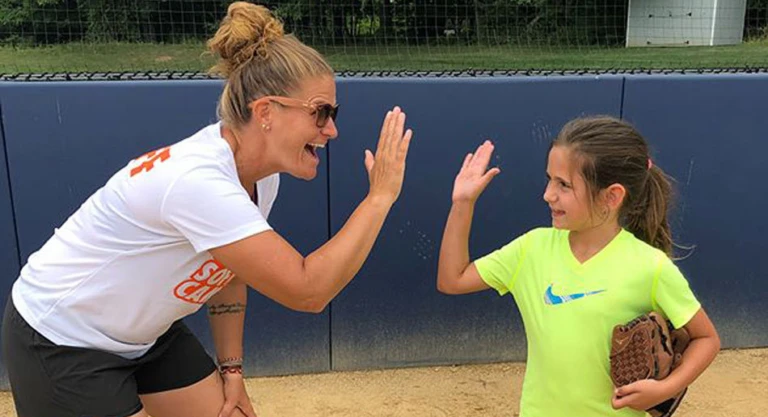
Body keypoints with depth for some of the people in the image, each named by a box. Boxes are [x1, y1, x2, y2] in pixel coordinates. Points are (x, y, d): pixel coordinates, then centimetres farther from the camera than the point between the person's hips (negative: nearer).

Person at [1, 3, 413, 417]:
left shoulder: (259, 176, -8)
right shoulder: (197, 180, -35)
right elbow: (307, 291, -35)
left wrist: (231, 368, 6)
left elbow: (230, 268, 5)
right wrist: (380, 196, -30)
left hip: (147, 333, 8)